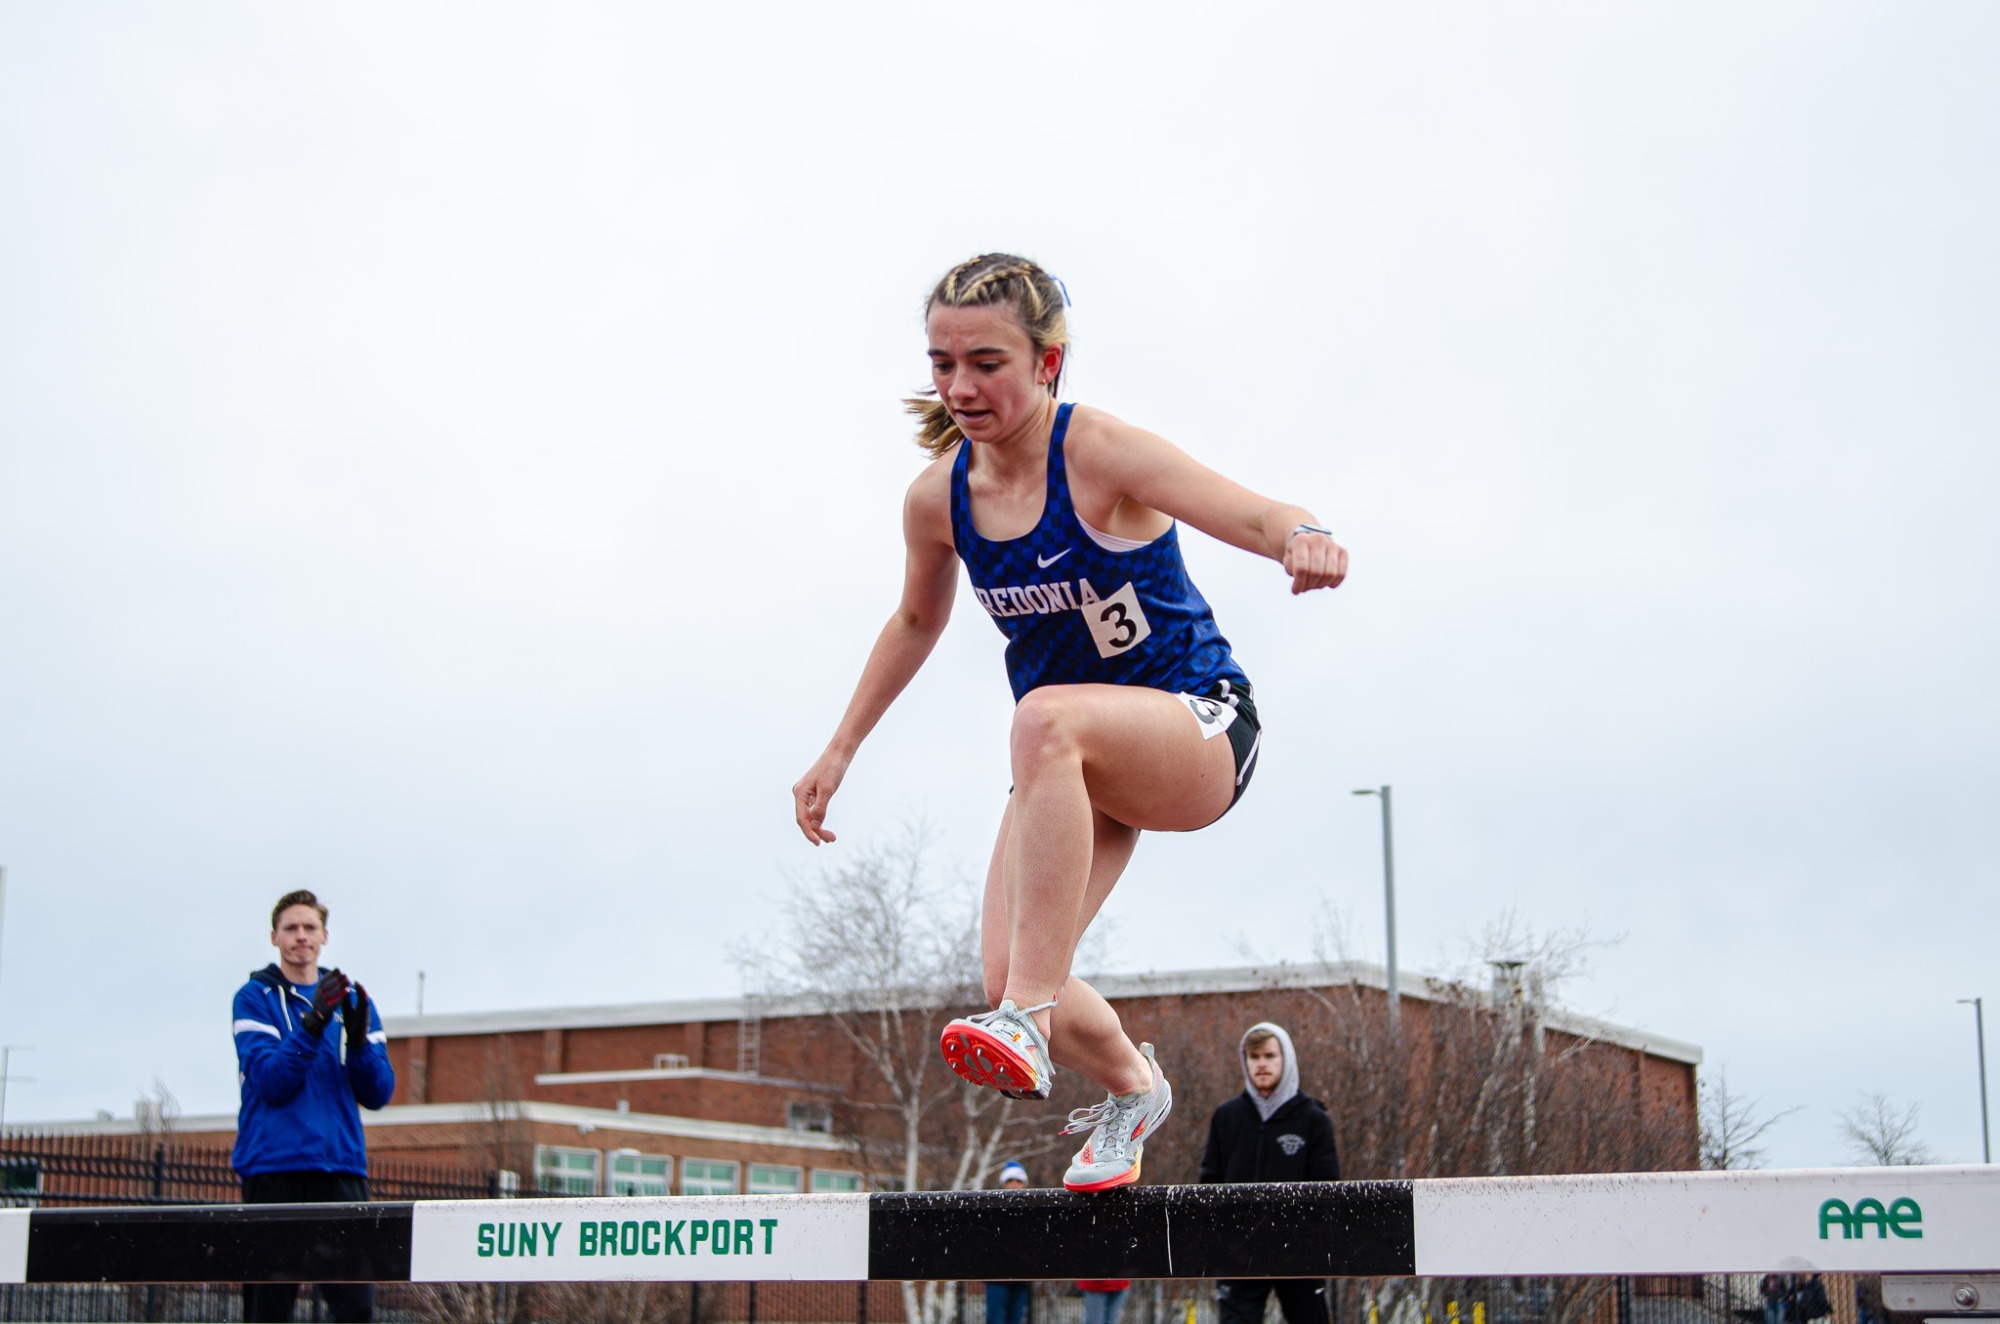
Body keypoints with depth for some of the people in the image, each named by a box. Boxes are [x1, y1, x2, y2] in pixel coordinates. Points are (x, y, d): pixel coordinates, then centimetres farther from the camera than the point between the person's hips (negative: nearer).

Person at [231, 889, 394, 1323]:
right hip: (273, 1169, -3)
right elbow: (270, 1082, -11)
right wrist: (312, 1024, -22)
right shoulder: (255, 998, 4)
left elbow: (378, 1093, 7)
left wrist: (358, 1039, -11)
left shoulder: (352, 1000, 15)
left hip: (341, 1169, 3)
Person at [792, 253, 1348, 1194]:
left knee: (1047, 718, -40)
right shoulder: (937, 498, -3)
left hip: (1197, 731, -6)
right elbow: (916, 622, 17)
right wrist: (839, 752, 18)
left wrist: (1303, 539, -52)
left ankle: (1030, 1014, -39)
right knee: (1007, 975, -12)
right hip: (1076, 764, 6)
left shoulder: (1100, 455, -18)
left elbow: (1257, 518, -28)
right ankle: (1131, 1086, 23)